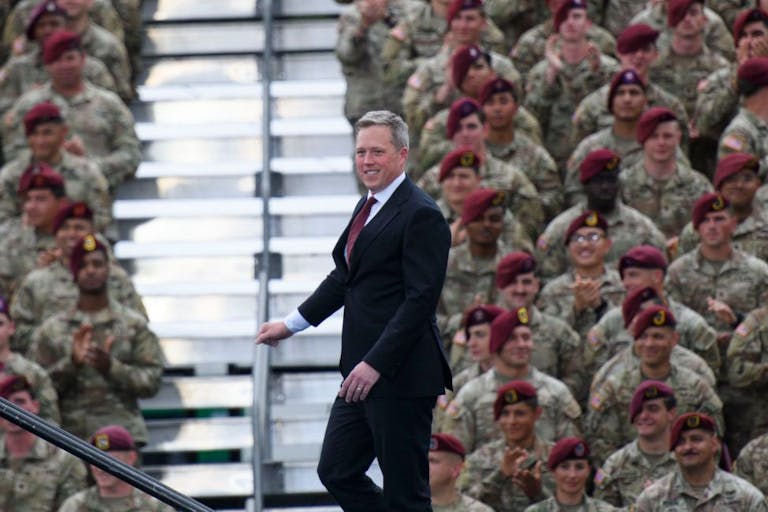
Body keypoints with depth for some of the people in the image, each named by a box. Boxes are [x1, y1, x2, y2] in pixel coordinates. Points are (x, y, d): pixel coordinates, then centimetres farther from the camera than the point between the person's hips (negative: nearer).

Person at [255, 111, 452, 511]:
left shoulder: (421, 215, -14)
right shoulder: (368, 207, 16)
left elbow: (420, 299, -20)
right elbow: (344, 278, 25)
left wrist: (375, 364, -22)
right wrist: (290, 325, 24)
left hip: (400, 376, -10)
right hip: (362, 374, 10)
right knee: (336, 472, 13)